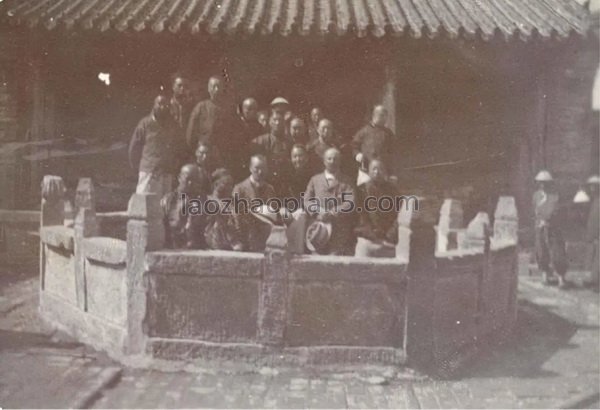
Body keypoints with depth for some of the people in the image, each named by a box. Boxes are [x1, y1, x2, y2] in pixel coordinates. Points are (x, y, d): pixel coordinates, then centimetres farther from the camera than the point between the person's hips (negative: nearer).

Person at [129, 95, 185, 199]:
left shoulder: (173, 125, 6)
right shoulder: (145, 123, -3)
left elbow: (180, 148, 15)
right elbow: (135, 146, 2)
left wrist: (174, 165, 10)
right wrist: (137, 167, 5)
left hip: (167, 173, 3)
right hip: (148, 171, -3)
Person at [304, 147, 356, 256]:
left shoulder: (346, 182, 11)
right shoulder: (315, 180, 16)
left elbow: (350, 204, -2)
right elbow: (307, 201, 8)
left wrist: (332, 213, -13)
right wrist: (319, 213, -9)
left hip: (341, 231, -1)